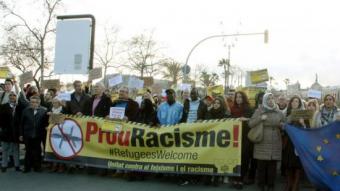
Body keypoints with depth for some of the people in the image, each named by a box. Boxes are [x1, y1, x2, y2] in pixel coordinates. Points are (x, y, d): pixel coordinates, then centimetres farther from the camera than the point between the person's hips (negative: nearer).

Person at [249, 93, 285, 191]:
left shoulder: (279, 112, 10)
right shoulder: (259, 111, 3)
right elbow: (250, 124, -2)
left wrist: (280, 124, -6)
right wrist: (260, 118, -15)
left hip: (275, 143, 2)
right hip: (262, 143, -2)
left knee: (272, 165, 4)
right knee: (261, 165, 1)